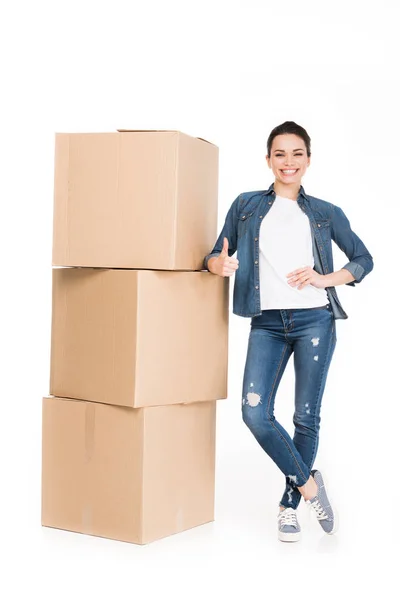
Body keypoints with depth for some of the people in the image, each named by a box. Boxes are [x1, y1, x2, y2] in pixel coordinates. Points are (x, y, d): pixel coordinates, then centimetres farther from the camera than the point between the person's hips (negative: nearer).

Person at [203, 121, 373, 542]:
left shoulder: (326, 214, 8)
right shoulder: (245, 206, 9)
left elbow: (364, 259, 13)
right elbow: (216, 255, 10)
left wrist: (324, 279, -4)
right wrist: (218, 264, -14)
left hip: (314, 321, 0)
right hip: (267, 323, 1)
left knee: (306, 417, 3)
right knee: (255, 413, -13)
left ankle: (290, 505, 21)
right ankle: (308, 484, 8)